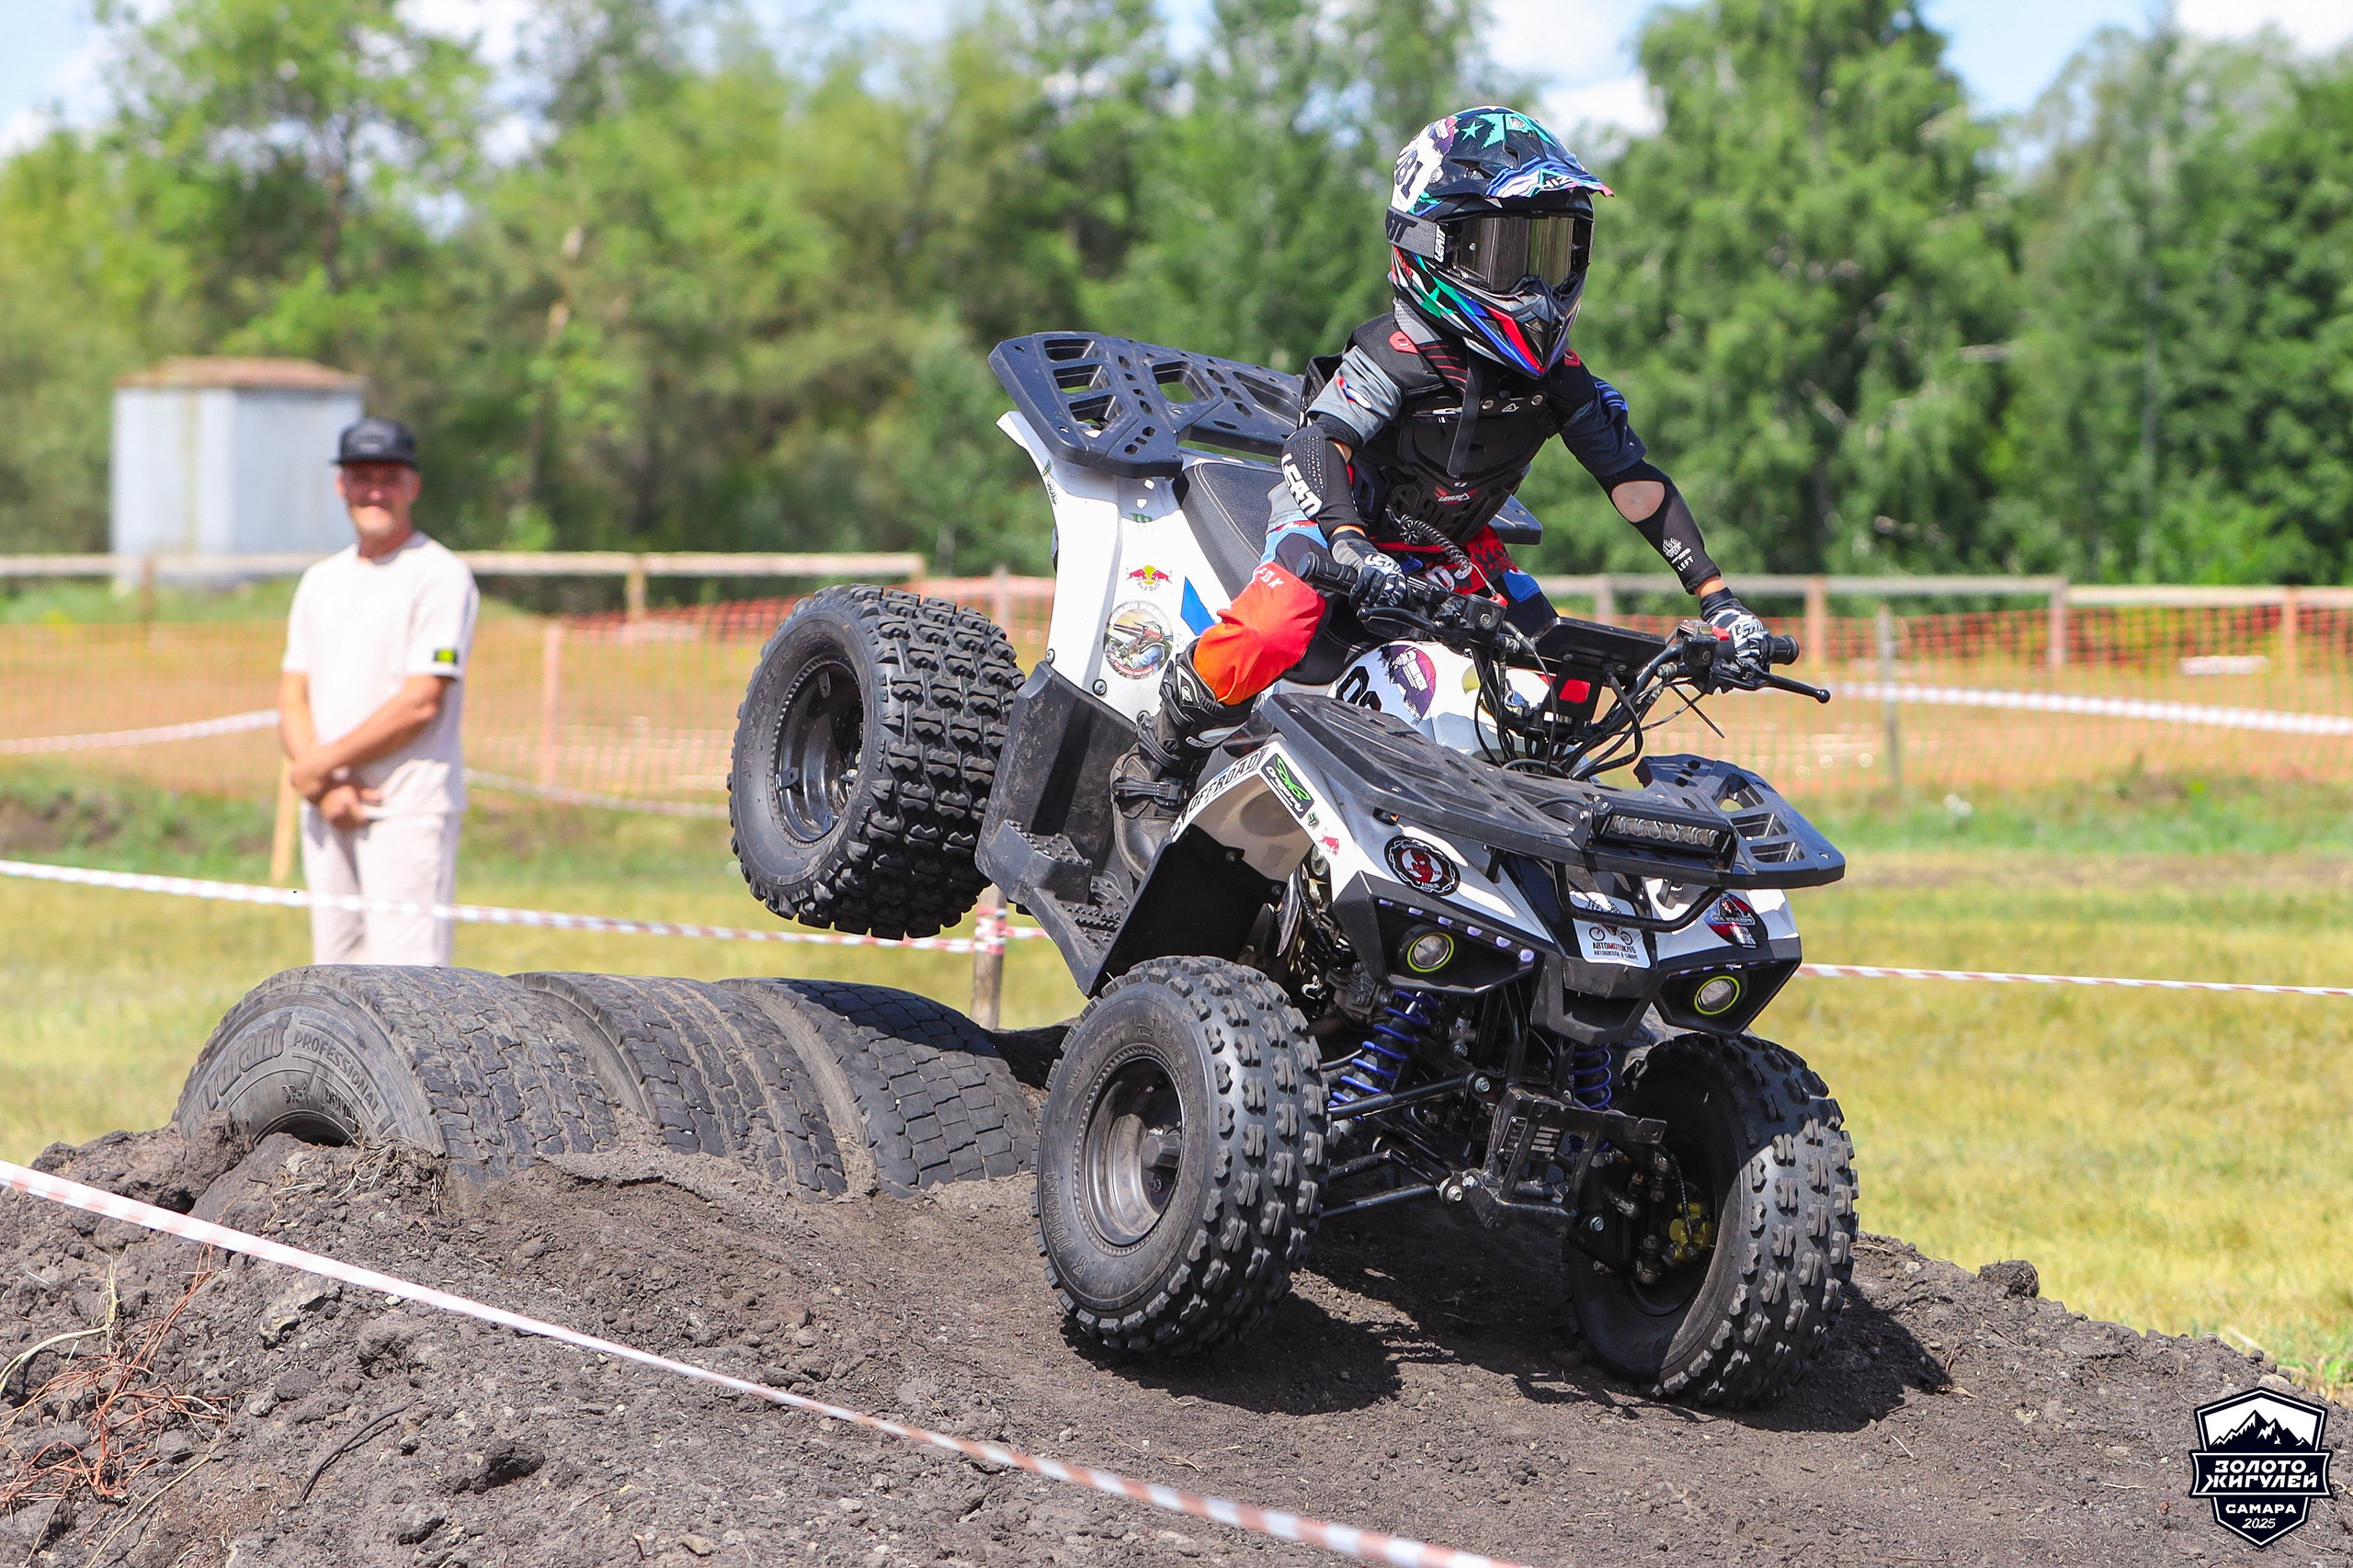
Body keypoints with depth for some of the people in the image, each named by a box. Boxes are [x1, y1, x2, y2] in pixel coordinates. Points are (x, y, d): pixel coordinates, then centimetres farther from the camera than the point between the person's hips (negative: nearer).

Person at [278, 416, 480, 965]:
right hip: (326, 814, 7)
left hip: (409, 811, -7)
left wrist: (319, 766, -9)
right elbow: (292, 698, 12)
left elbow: (421, 704, -13)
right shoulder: (321, 580, 17)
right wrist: (326, 788, -6)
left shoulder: (439, 576, -4)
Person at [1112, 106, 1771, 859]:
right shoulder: (1396, 353, -25)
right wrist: (1350, 548, -58)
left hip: (1455, 550, 7)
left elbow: (1635, 480, -3)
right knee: (1276, 629, -35)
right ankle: (1153, 767, -14)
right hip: (1335, 519, -7)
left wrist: (1718, 600, -11)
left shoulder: (1557, 374, -7)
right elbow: (1319, 447, -37)